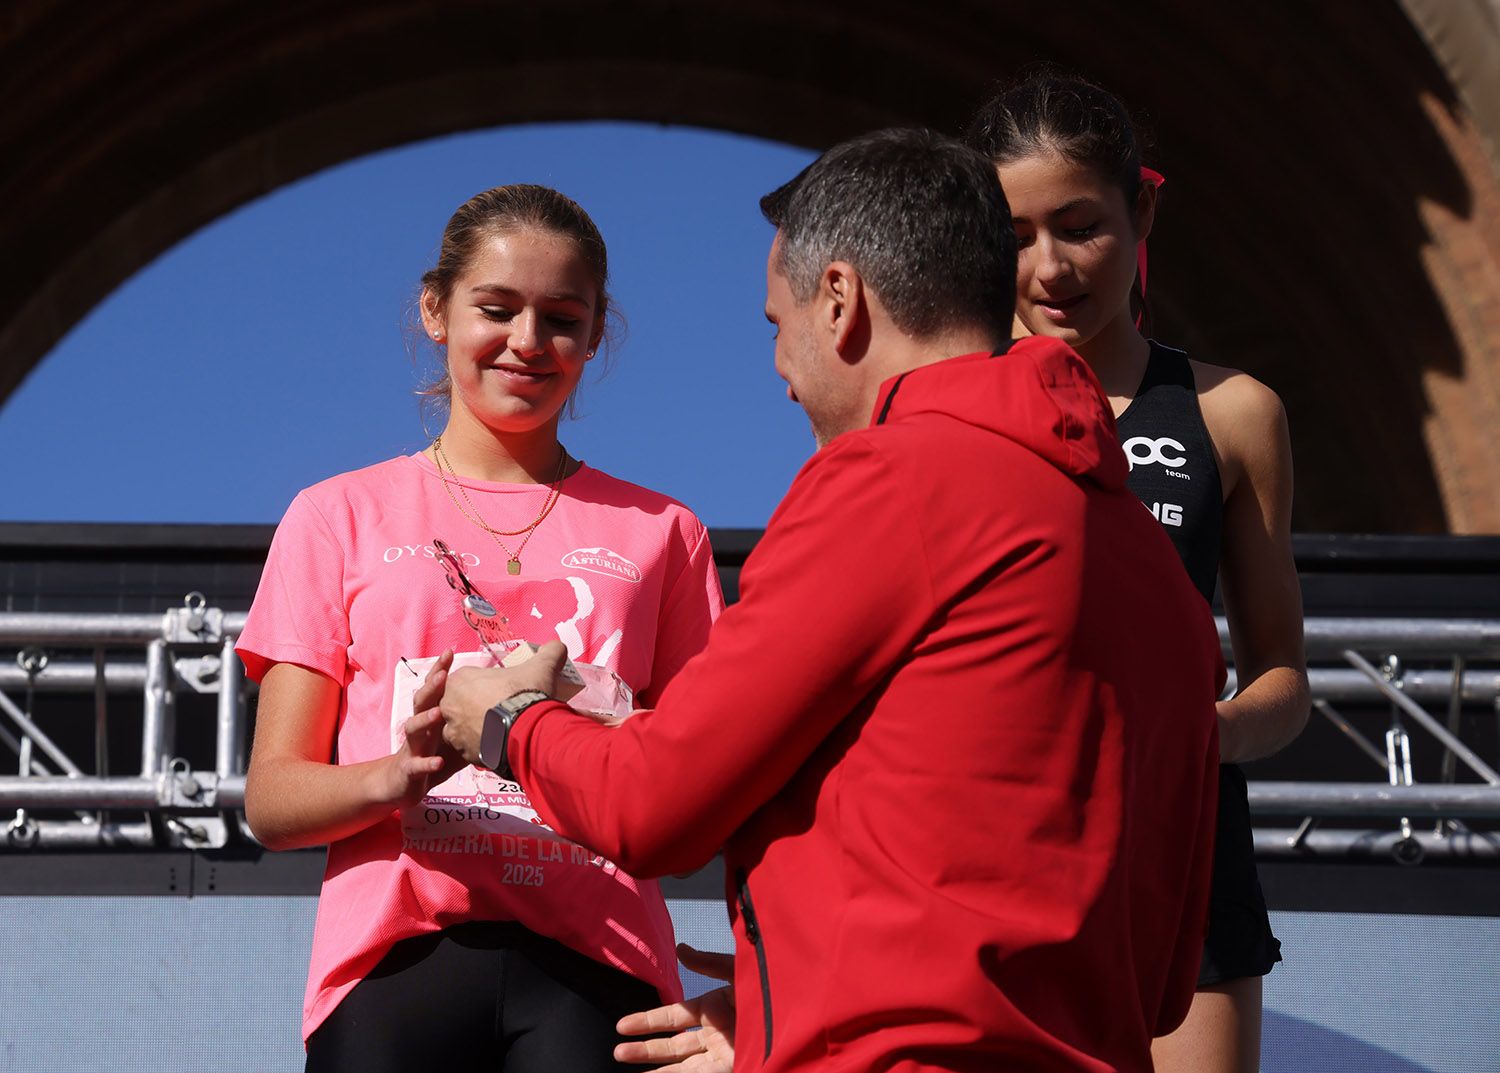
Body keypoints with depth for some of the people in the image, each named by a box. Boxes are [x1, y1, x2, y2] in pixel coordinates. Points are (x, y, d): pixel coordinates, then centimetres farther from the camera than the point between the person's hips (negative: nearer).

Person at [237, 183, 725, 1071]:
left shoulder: (658, 532, 17)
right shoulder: (342, 517, 13)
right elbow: (272, 799, 7)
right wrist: (394, 777, -14)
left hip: (594, 963, 1)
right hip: (396, 955, 0)